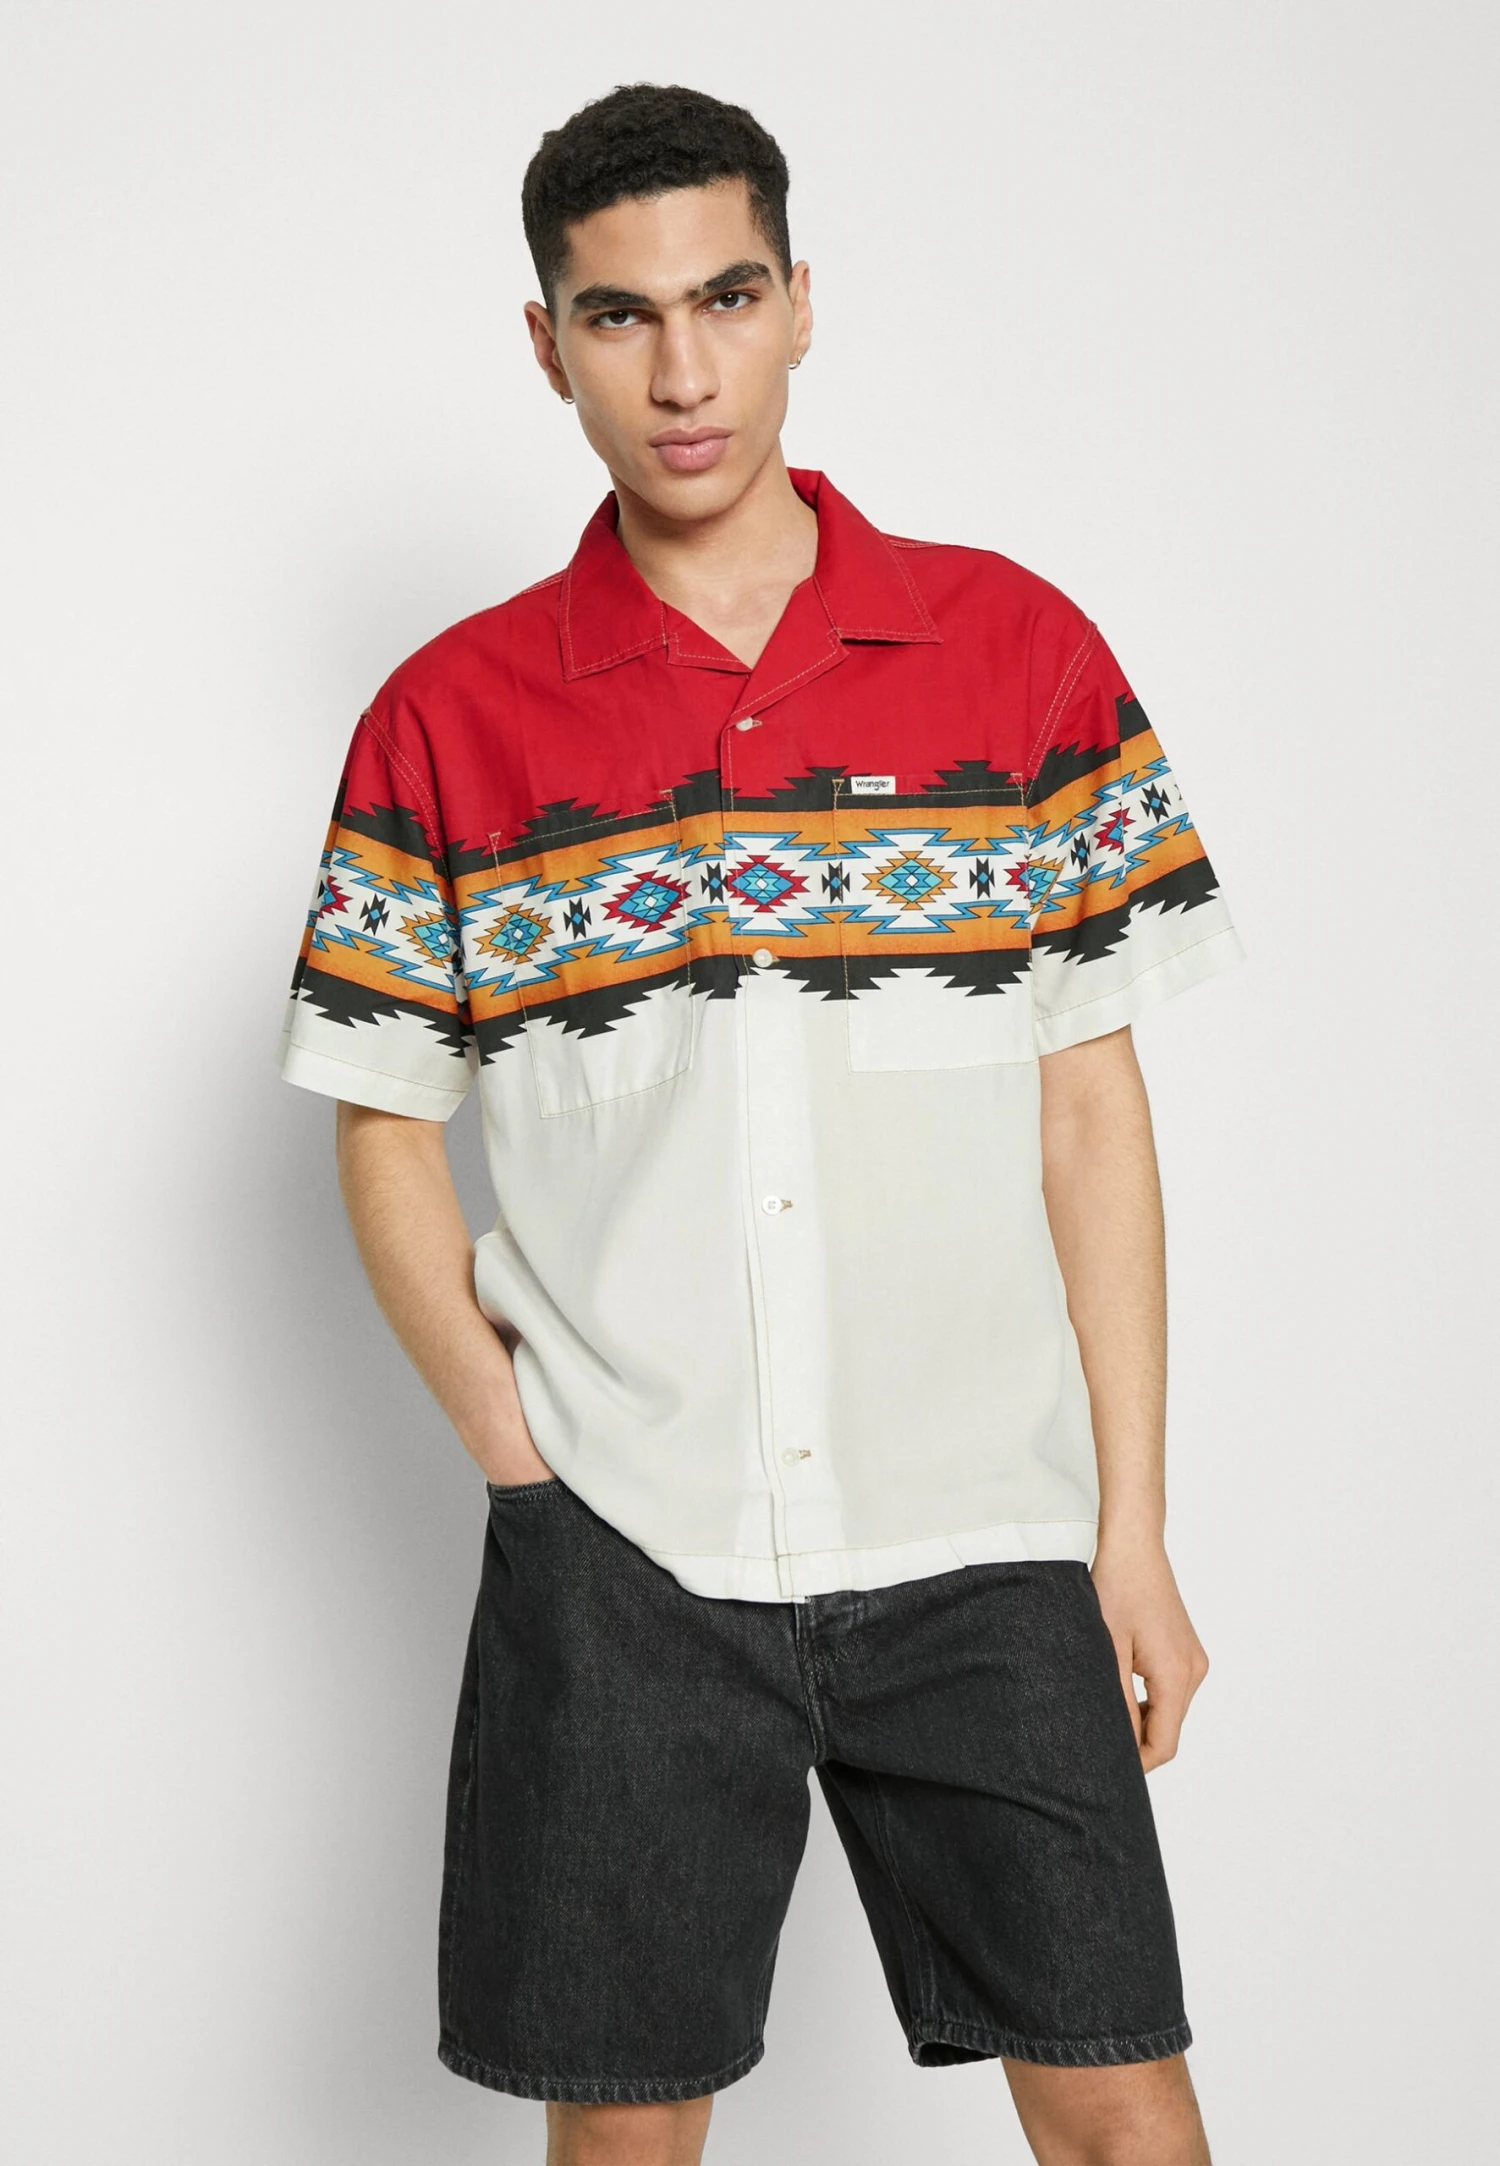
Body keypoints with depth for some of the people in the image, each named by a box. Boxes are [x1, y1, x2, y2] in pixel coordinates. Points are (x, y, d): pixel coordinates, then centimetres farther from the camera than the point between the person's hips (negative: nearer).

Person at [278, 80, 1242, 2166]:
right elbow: (384, 1133, 7)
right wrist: (519, 1454, -3)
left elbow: (1093, 1108, 3)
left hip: (980, 1535, 0)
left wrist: (1135, 1521, 1)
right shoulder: (445, 722, 1)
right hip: (616, 1549, 0)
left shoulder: (1025, 653, 2)